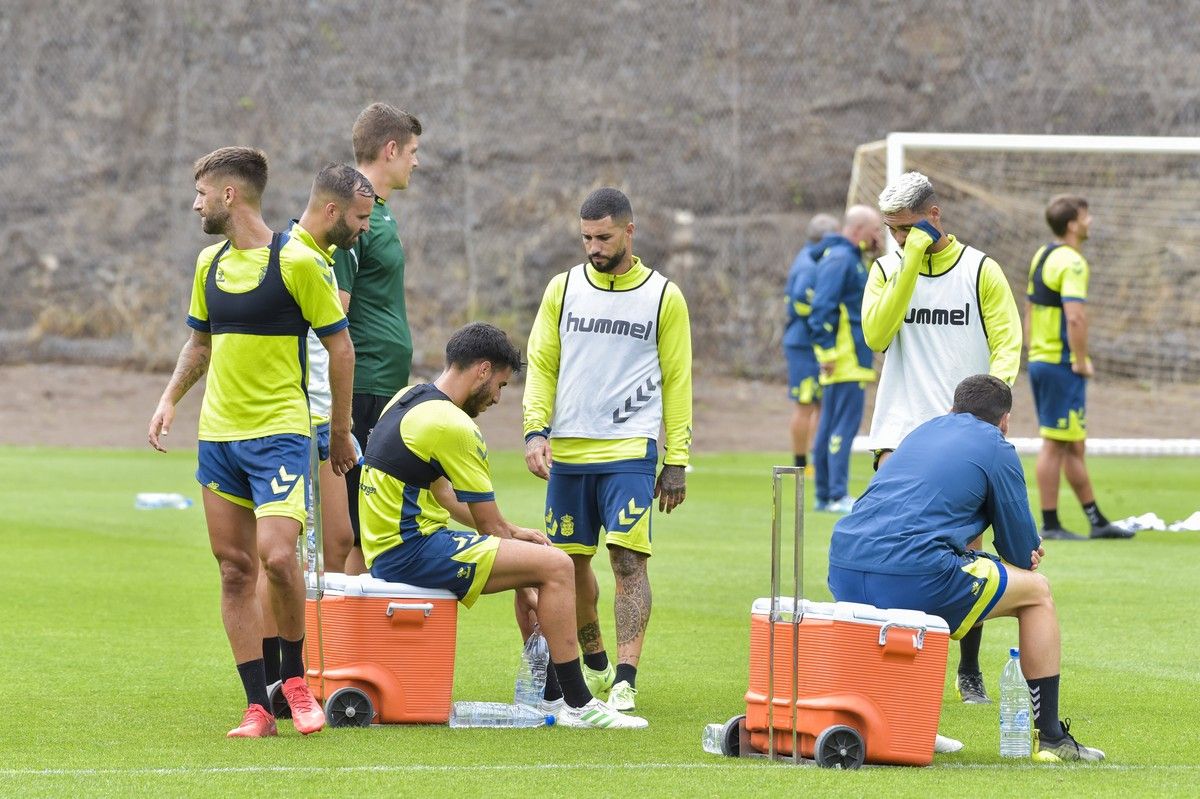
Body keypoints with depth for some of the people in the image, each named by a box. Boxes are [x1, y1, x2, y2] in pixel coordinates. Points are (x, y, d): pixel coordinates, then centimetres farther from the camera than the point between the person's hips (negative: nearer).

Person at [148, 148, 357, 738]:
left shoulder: (296, 261, -8)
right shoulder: (210, 263, 12)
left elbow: (339, 345, -3)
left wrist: (340, 430, 0)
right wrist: (170, 397, 9)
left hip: (279, 429, -6)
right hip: (217, 433, 6)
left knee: (276, 555, -20)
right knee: (234, 568, 2)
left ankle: (294, 678, 2)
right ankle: (257, 707, 5)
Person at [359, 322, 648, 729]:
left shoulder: (409, 399, 14)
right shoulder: (451, 425, -16)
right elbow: (489, 524, -9)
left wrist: (510, 531, 20)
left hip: (387, 547, 10)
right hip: (411, 551, -10)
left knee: (536, 560, 22)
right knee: (555, 565, -15)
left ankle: (550, 695, 23)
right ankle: (577, 705, -13)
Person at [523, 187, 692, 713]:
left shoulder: (663, 297, 3)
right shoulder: (563, 289, 8)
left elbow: (676, 382, 6)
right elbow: (541, 365, 10)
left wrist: (677, 462, 3)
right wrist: (535, 431, -5)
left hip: (630, 451, -3)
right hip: (568, 451, 3)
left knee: (628, 559, -14)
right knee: (572, 561, 9)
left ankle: (625, 681, -20)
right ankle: (595, 665, 28)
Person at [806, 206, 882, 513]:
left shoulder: (849, 258, 20)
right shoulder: (840, 259, -13)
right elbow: (823, 307, -20)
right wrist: (827, 349, -21)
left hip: (848, 360, 11)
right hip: (845, 360, -11)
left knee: (830, 426, 12)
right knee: (845, 424, -11)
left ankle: (825, 495, 15)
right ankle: (838, 496, -13)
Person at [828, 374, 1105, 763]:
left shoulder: (922, 432, 28)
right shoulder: (997, 448, 9)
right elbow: (1023, 552, 12)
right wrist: (1027, 553, 38)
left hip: (842, 575, 7)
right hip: (911, 577, -7)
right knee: (1037, 592, 14)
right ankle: (1051, 738, 15)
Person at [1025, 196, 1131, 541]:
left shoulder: (1042, 256, 14)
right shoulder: (1071, 262, -16)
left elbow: (1030, 310, 20)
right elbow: (1075, 317, -26)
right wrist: (1081, 361, -16)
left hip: (1039, 359, 10)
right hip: (1061, 366, -10)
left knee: (1073, 447, 13)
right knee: (1055, 445, -4)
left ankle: (1097, 521, 19)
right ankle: (1050, 524, 0)